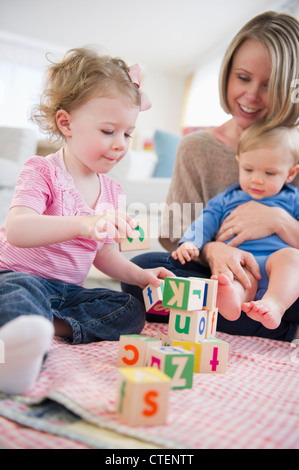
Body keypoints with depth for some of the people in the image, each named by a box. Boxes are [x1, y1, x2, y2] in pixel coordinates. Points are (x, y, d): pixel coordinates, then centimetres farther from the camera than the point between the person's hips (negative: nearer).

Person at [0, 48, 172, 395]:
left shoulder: (111, 190, 10)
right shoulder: (42, 172, -11)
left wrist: (140, 275, 1)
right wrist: (83, 224, -45)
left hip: (69, 289, 7)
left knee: (132, 310, -12)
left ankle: (48, 327, -31)